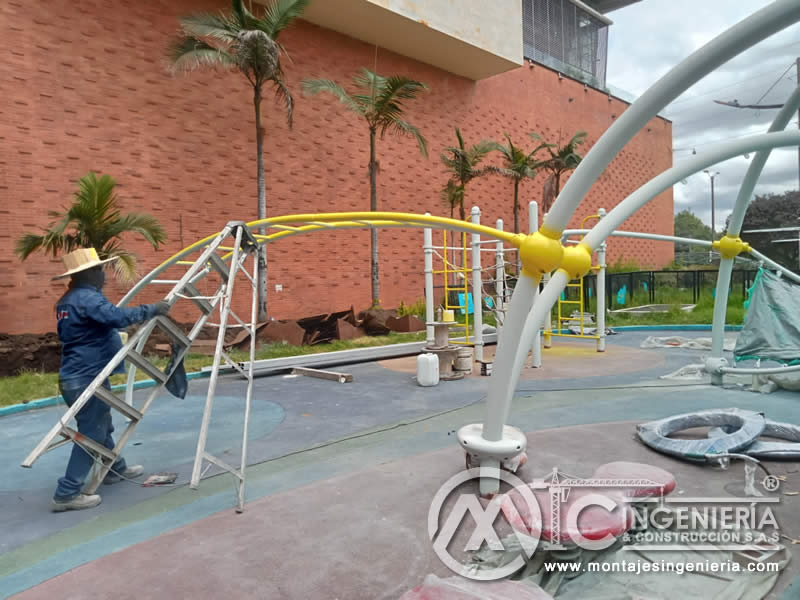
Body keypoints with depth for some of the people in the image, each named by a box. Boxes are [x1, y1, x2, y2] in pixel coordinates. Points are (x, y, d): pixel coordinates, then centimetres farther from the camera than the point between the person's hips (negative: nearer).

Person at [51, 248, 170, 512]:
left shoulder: (67, 300, 13)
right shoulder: (88, 298, -19)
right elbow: (117, 316, -37)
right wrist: (151, 309, -28)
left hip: (75, 376, 10)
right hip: (87, 378, -10)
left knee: (102, 426, 23)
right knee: (92, 433, -2)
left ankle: (115, 469, 40)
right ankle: (67, 494, 3)